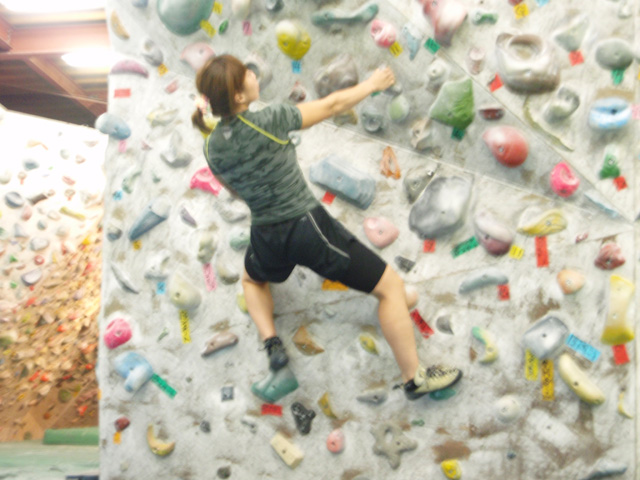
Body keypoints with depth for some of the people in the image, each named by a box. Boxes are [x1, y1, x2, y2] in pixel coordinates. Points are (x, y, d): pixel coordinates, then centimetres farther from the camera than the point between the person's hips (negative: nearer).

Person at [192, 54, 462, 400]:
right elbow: (331, 105, -5)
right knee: (390, 286, 6)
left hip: (268, 238, 5)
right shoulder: (269, 121, -17)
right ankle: (414, 378, 12)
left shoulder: (212, 148, -3)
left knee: (252, 280, 41)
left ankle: (271, 341, 20)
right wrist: (372, 84, 10)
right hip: (308, 227, -5)